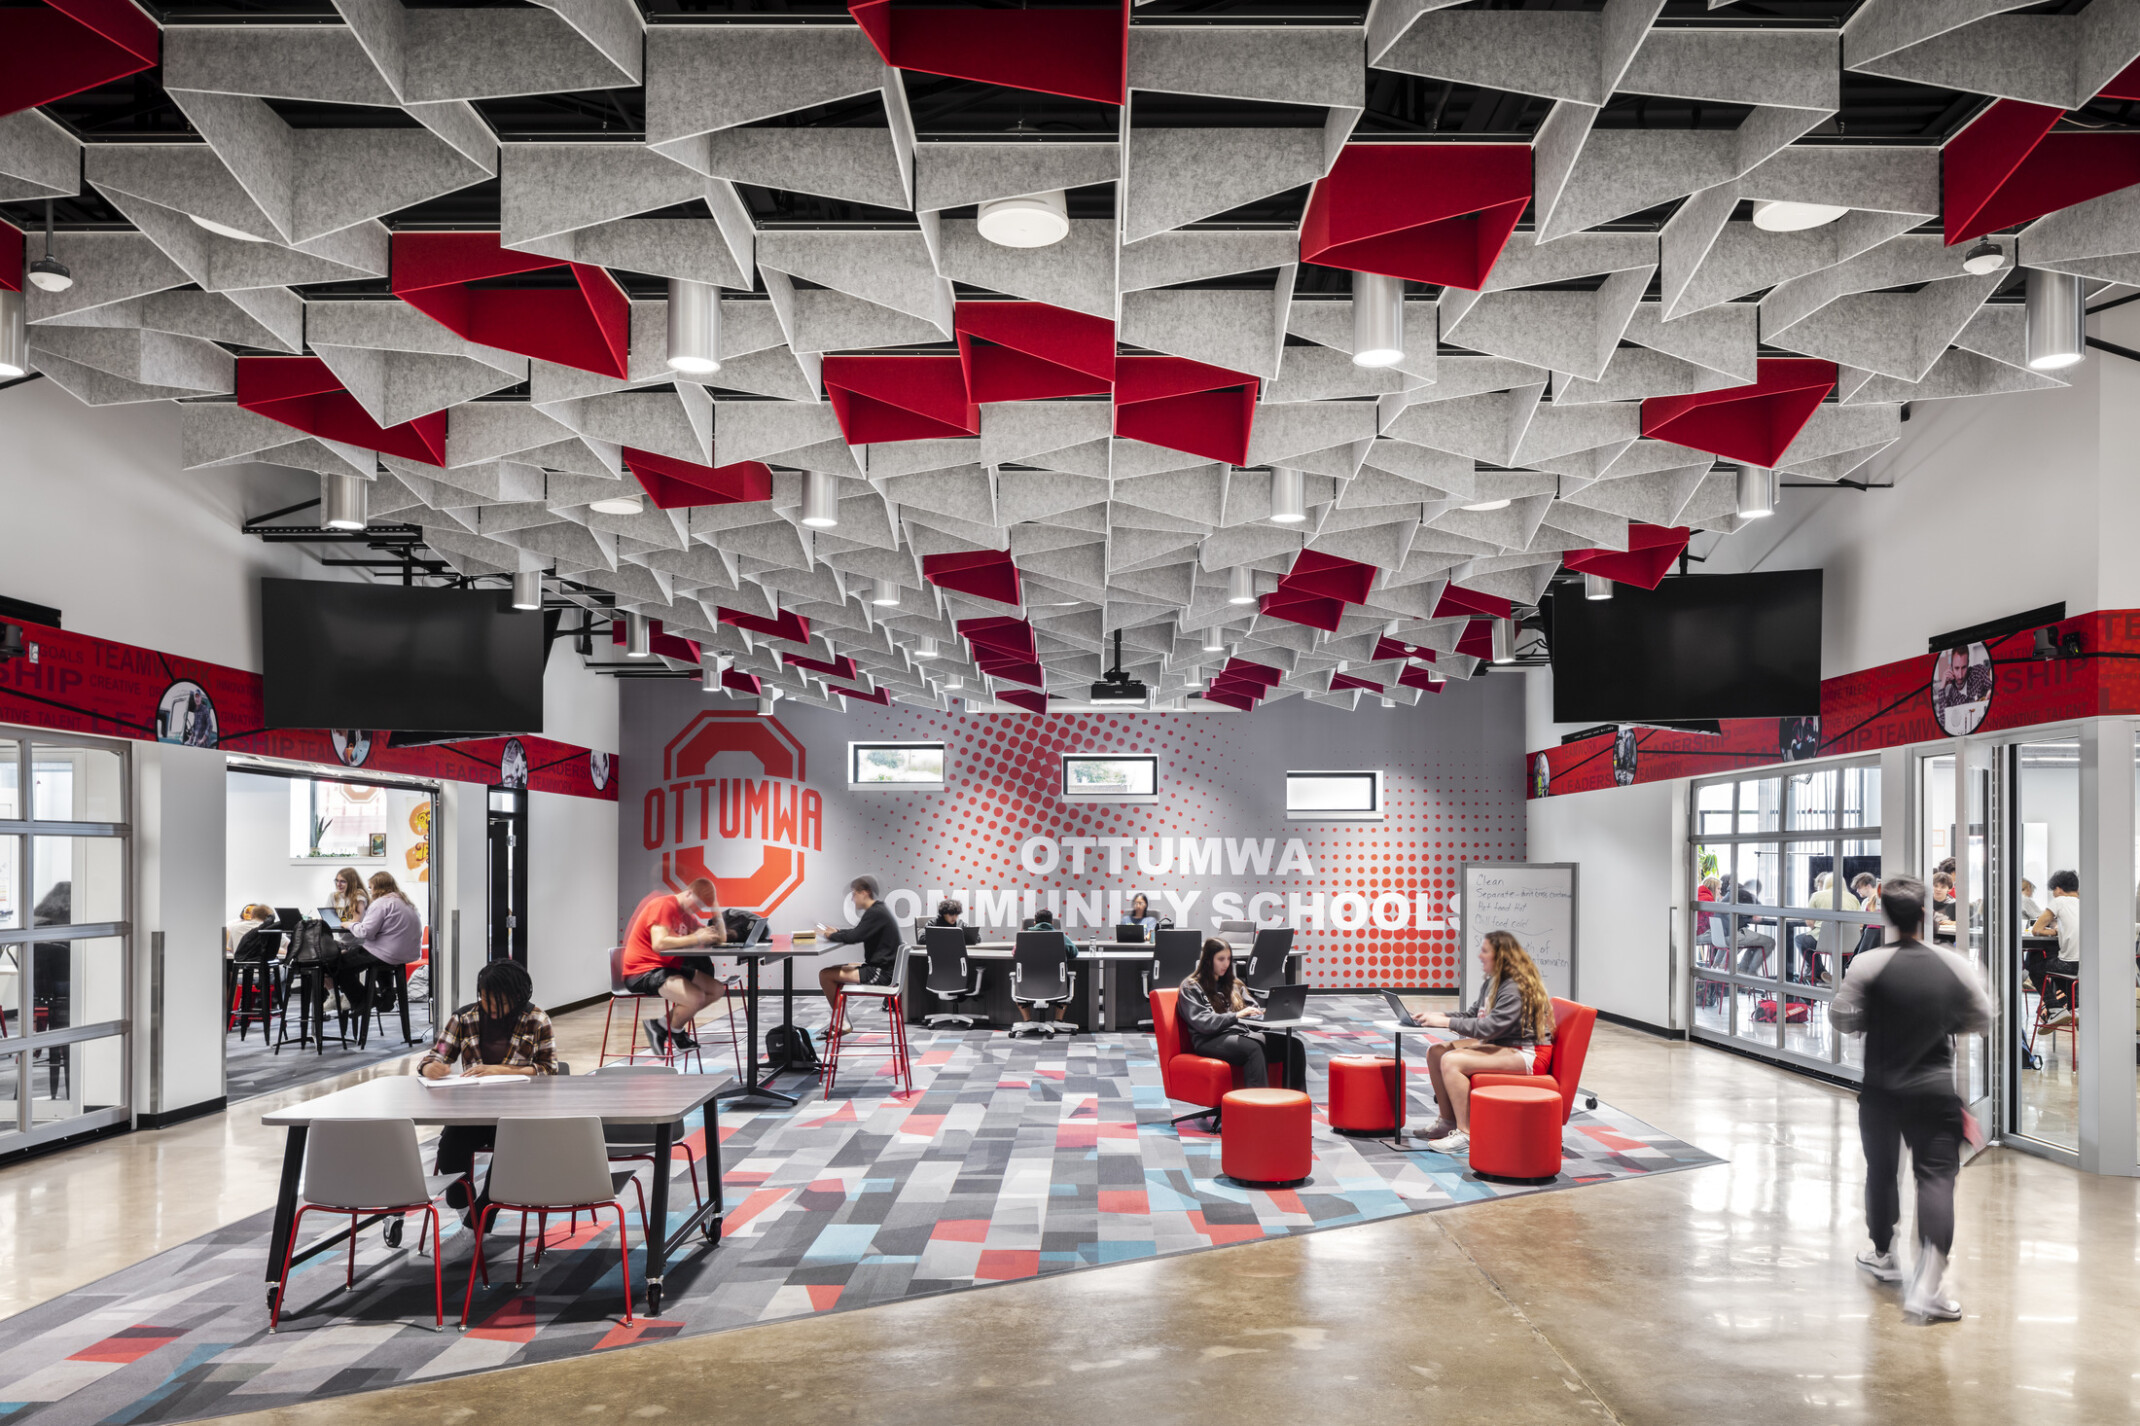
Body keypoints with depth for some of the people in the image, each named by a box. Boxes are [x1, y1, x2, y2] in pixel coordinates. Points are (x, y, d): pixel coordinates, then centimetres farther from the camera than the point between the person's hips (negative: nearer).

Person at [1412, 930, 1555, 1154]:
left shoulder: (1516, 988, -21)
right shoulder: (1492, 983, 10)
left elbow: (1489, 1027, -27)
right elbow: (1473, 1015, 16)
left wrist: (1446, 1022, -23)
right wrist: (1441, 1015, 0)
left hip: (1527, 1053, -10)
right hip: (1500, 1044, 10)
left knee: (1451, 1061, -25)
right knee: (1436, 1052, 1)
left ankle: (1465, 1133, -18)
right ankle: (1447, 1120, 10)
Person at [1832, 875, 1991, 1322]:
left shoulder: (1869, 965, -13)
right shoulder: (1956, 966, -5)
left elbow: (1843, 1020, -9)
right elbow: (1981, 1020, 6)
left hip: (1881, 1091, 0)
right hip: (1936, 1090, 0)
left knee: (1881, 1170, 17)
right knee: (1937, 1176, -2)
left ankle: (1883, 1254, 34)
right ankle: (1928, 1282, -15)